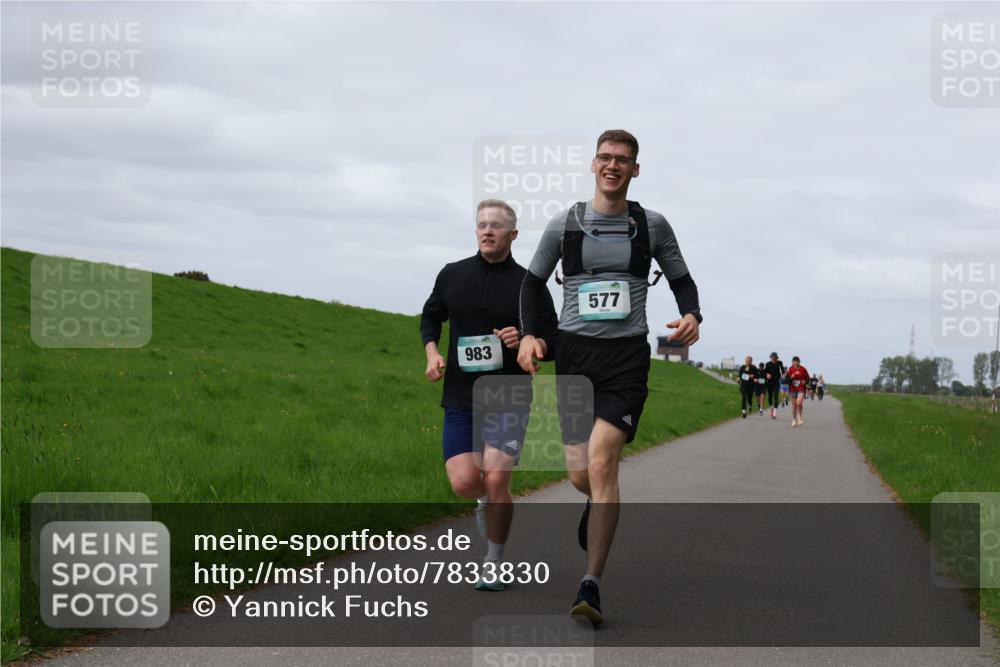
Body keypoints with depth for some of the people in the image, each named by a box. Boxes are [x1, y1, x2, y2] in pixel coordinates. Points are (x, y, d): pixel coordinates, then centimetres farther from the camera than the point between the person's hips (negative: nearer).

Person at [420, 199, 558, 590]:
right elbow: (430, 317, 21)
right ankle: (487, 499, 27)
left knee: (496, 480, -13)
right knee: (464, 483, -11)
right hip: (460, 399, 2)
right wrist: (432, 353, 3)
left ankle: (494, 565, 7)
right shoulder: (452, 275, 6)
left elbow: (553, 340, 4)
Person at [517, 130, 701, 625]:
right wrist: (528, 333, -1)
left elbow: (681, 279, 15)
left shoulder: (652, 225, 5)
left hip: (627, 356, -2)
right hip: (574, 352, 2)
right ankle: (599, 503, 43)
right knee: (580, 475, 2)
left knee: (601, 462, -18)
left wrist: (691, 315, -6)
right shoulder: (564, 224, 6)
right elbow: (533, 282, 15)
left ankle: (591, 586, -16)